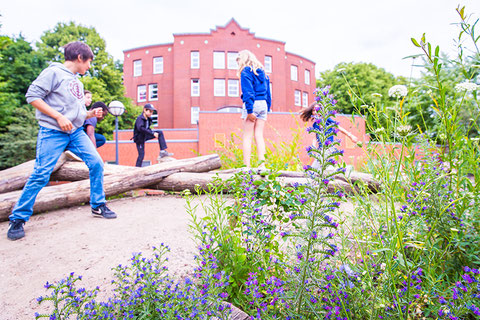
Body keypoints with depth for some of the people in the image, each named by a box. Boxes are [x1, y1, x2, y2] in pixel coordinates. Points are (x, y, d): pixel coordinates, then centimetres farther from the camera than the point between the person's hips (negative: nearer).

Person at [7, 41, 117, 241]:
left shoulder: (78, 83, 19)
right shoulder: (54, 72, -3)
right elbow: (32, 96, -10)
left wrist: (90, 114, 6)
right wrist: (59, 117, -17)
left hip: (77, 132, 7)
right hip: (53, 133, -7)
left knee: (96, 163, -3)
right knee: (41, 175, -7)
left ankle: (98, 206, 10)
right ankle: (18, 219, 9)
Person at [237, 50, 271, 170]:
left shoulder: (246, 71, -2)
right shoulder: (262, 71, 20)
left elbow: (248, 92, -12)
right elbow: (268, 92, 19)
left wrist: (249, 110, -15)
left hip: (252, 104, -6)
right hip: (263, 104, 7)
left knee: (247, 136, -4)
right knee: (259, 135, 6)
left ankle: (246, 165, -7)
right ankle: (262, 163, 0)